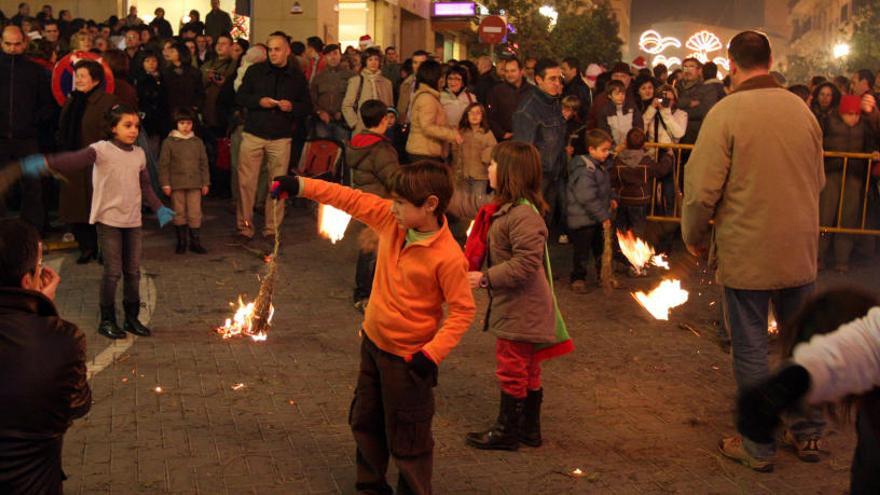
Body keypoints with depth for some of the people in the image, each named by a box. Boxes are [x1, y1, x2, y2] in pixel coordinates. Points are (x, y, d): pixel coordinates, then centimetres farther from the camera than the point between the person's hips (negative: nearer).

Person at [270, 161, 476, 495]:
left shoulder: (448, 257, -25)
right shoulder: (391, 221, -7)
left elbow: (463, 310, -21)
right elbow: (352, 199, -1)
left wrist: (433, 353, -26)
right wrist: (300, 186, -4)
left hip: (407, 359, -8)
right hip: (373, 343, 8)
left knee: (407, 441, 6)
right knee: (365, 423, 24)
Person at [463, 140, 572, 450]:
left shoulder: (524, 215, -25)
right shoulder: (505, 208, 8)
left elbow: (525, 264, -29)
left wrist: (486, 279, -23)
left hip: (520, 310, -10)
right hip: (515, 307, 10)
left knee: (511, 369, 4)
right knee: (527, 370, 19)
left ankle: (507, 431, 18)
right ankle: (529, 428, 31)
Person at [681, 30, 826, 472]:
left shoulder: (725, 113, -14)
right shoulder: (802, 110, 2)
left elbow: (702, 188, -15)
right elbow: (818, 181, 13)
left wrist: (694, 237, 1)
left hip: (745, 252, -5)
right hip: (801, 249, 5)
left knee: (750, 349, 6)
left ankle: (759, 447, 17)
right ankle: (807, 433, 31)